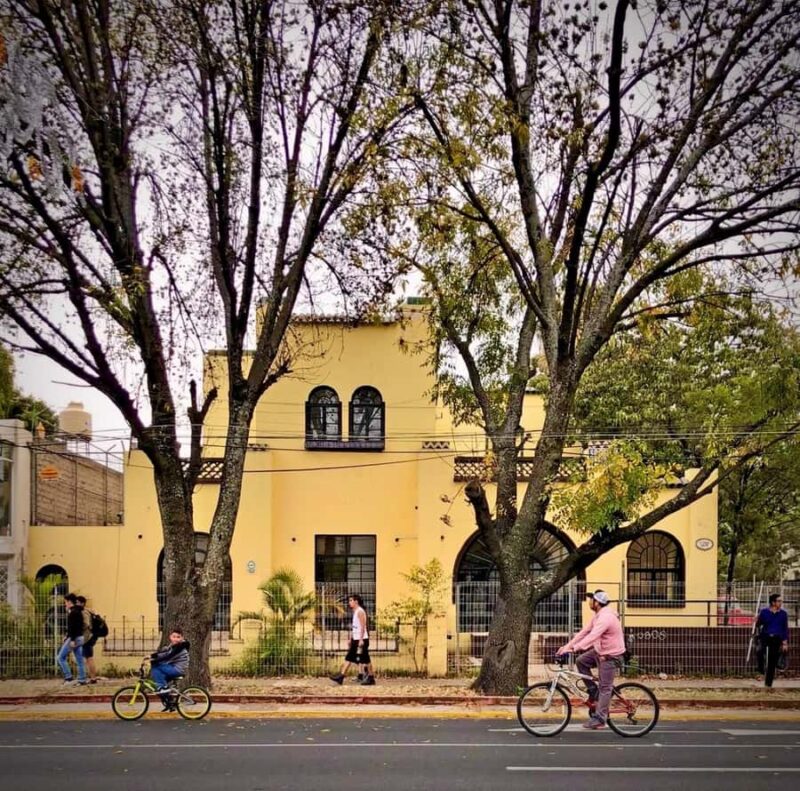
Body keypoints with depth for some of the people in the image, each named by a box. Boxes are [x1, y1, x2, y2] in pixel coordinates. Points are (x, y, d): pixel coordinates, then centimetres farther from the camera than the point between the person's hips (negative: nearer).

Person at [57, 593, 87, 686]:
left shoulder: (73, 612, -13)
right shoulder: (78, 611, 17)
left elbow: (73, 627, -21)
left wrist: (72, 640, -23)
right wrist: (67, 637, 25)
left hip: (74, 638, -10)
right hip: (79, 638, 10)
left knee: (61, 658, -3)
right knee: (79, 660, 7)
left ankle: (68, 678, -7)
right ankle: (82, 680, 5)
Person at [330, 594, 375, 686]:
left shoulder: (360, 611, -12)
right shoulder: (355, 612, 17)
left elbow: (363, 626, -18)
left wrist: (361, 639, -23)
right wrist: (351, 638, 19)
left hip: (361, 639, -10)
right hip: (356, 639, 10)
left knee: (365, 659, -5)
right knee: (349, 658, 4)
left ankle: (371, 678, 1)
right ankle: (341, 676, 2)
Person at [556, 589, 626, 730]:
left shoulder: (606, 617, -27)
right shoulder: (598, 615, 6)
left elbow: (592, 636, -35)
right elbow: (584, 632, 6)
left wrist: (573, 648, -39)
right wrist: (568, 645, -1)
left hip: (610, 656, -9)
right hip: (599, 651, 9)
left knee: (605, 688, -4)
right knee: (581, 661, 6)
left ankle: (599, 719, 1)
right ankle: (593, 691, 14)